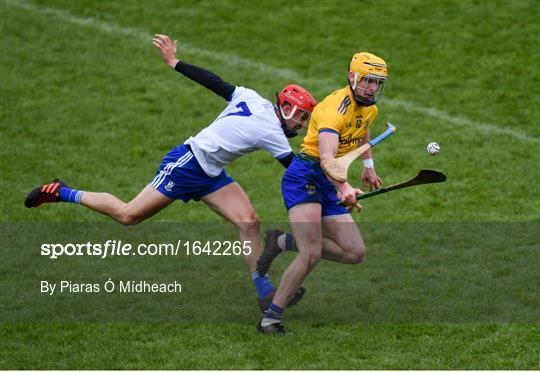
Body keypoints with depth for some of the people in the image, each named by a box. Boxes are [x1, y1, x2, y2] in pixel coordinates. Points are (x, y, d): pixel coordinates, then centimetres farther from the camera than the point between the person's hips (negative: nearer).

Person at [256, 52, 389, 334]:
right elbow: (326, 157, -37)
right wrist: (345, 189, -52)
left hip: (329, 185, 9)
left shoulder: (369, 108, 7)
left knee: (355, 253, 0)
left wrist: (368, 165, 36)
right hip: (304, 176, -9)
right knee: (312, 254, -23)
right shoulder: (335, 107, -22)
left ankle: (285, 242, 14)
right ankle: (271, 318, -13)